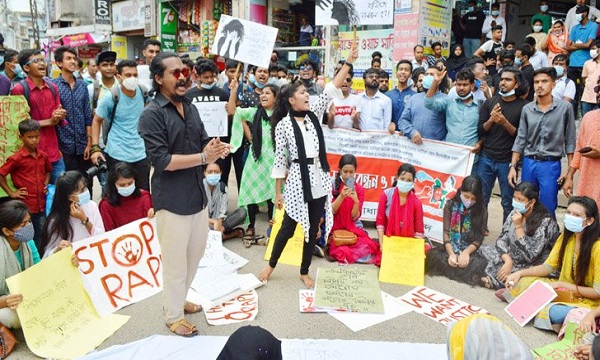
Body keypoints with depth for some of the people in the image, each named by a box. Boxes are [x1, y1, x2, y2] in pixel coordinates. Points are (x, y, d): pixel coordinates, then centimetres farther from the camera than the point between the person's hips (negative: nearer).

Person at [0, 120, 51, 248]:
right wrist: (11, 193, -5)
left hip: (41, 205, 5)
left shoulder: (43, 156, 5)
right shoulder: (16, 158, -11)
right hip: (25, 206, -5)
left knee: (41, 238, 14)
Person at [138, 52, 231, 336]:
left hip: (197, 195, 8)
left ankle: (177, 299, 41)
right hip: (172, 200, -7)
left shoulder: (190, 108, 10)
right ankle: (173, 316, 25)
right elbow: (161, 160, -20)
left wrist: (215, 148, -10)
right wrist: (203, 157, -23)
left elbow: (203, 142, 14)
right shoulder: (152, 115, -13)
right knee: (175, 260, 5)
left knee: (195, 254, 20)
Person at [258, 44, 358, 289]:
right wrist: (278, 192, -4)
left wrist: (349, 62, -3)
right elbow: (280, 160, -5)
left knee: (313, 229, 11)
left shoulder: (314, 115, 7)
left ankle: (304, 272, 27)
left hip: (319, 179, 5)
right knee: (288, 228, 6)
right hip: (297, 180, -5)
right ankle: (271, 265, 29)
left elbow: (331, 91, 1)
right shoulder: (283, 125, -6)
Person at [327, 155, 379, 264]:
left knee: (366, 249, -22)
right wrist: (341, 197, -25)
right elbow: (330, 211, -9)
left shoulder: (359, 189, 1)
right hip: (335, 228, -2)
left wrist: (356, 201, -22)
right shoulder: (332, 185, -3)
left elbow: (354, 217, -3)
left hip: (353, 229, 2)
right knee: (342, 249, -28)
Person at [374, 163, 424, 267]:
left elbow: (419, 230, -4)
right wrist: (381, 244, -14)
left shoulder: (416, 202, -10)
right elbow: (380, 221, -8)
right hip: (388, 240, -1)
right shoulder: (386, 194, -11)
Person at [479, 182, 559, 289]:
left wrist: (518, 226, -28)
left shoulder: (546, 222, -21)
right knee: (484, 250, -6)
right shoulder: (515, 213, -1)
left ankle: (492, 280, -8)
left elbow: (530, 255, -26)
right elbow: (501, 240, -3)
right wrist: (508, 261, -20)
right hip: (514, 260, 7)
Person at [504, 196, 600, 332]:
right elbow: (548, 267, 5)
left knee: (554, 312, -36)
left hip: (587, 300, -6)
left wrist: (562, 284, -19)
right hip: (564, 289, 6)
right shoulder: (566, 237, -2)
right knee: (523, 282, -13)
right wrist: (520, 273, -10)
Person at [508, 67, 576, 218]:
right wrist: (513, 166, 1)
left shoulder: (565, 108, -4)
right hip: (528, 163, 3)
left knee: (547, 210, 1)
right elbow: (520, 139, 7)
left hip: (551, 165, -3)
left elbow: (570, 141, -1)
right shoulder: (527, 109, 4)